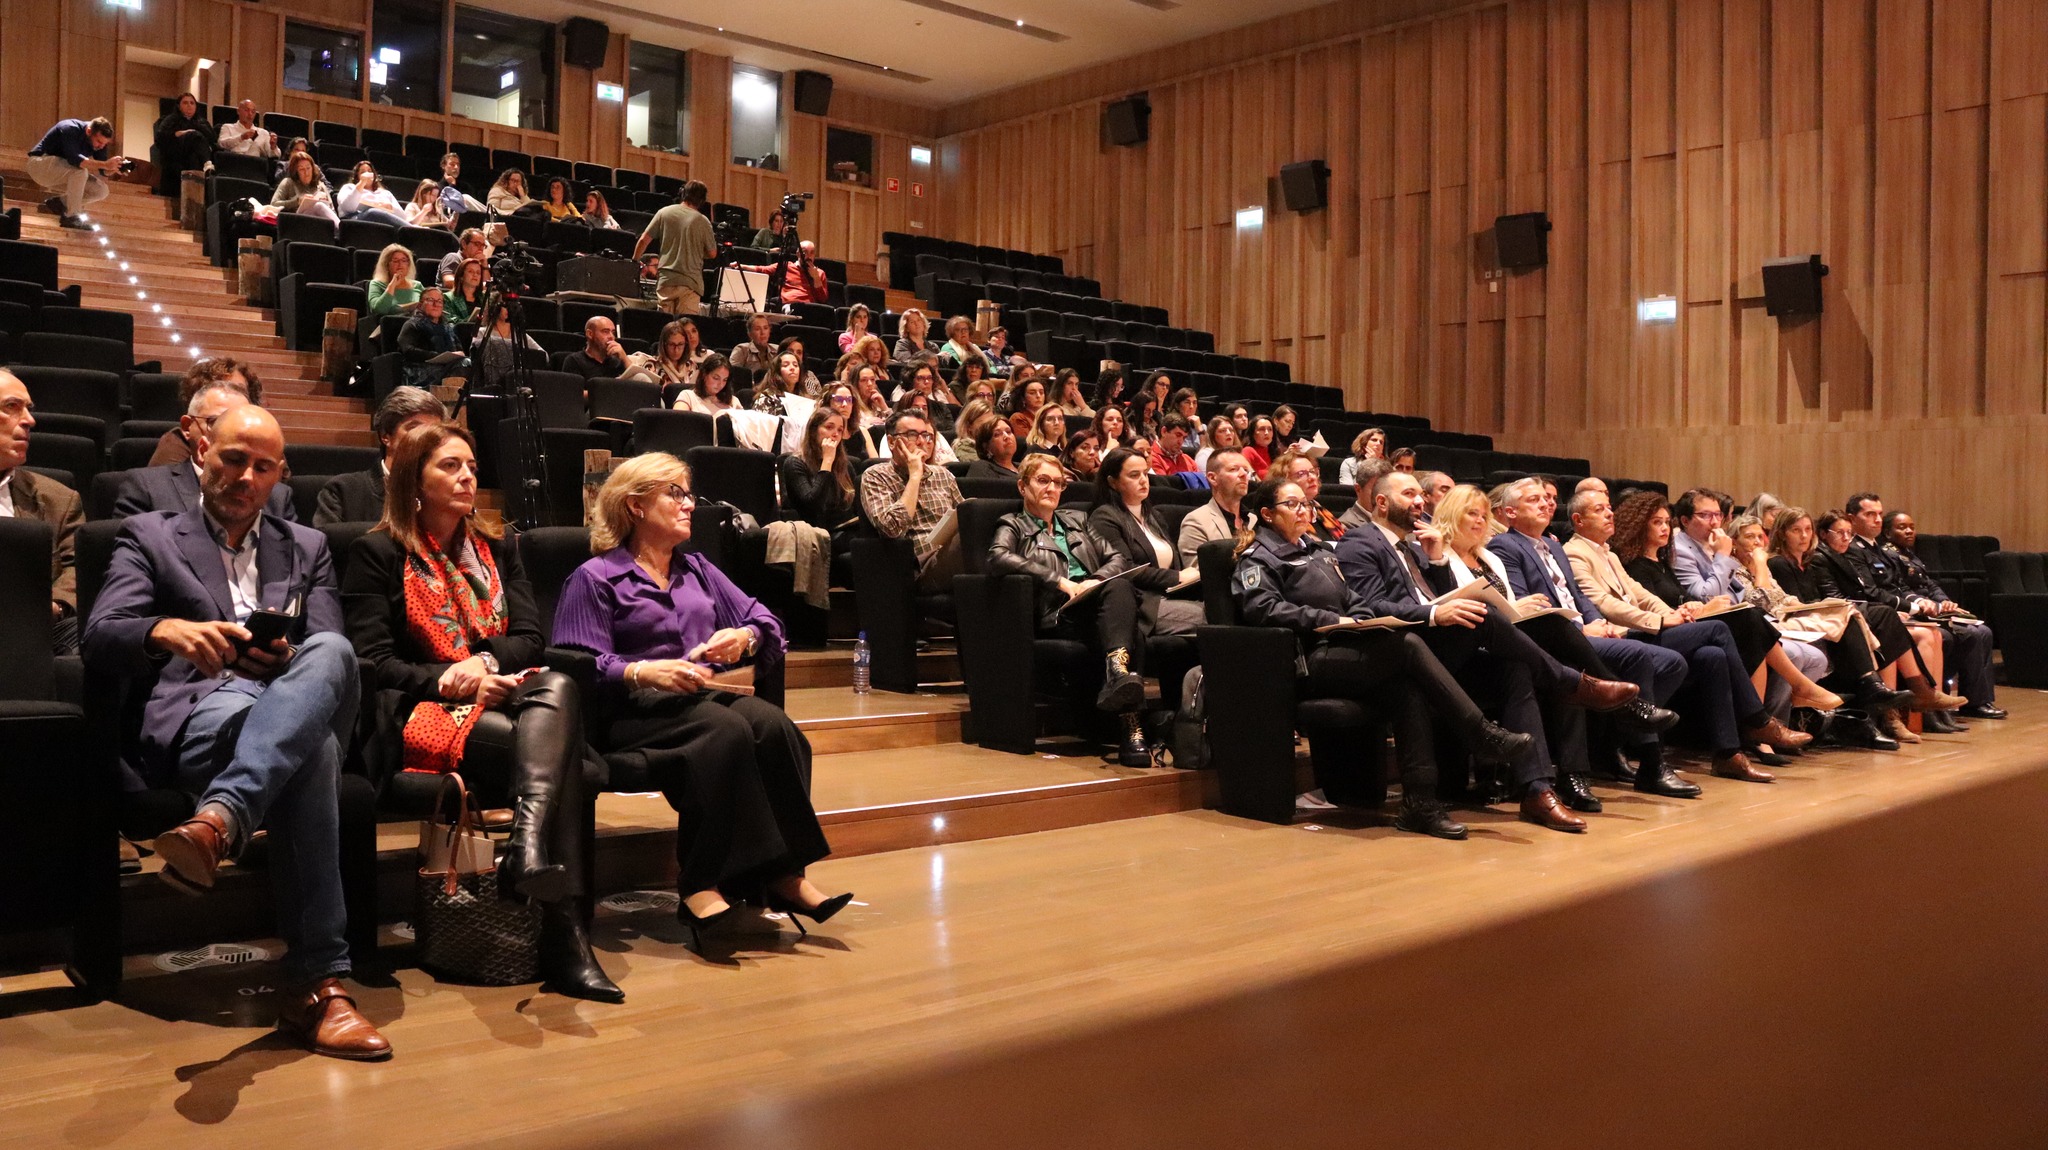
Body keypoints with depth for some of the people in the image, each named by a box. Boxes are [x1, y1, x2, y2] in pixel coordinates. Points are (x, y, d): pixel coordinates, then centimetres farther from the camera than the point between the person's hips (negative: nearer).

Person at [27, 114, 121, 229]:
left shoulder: (99, 140, -7)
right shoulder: (70, 130, -27)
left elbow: (104, 172, -10)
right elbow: (74, 159, -42)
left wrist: (113, 169, -33)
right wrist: (105, 164, -52)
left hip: (59, 175, 8)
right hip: (39, 163, -7)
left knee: (101, 190, -8)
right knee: (80, 170, -33)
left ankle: (58, 203, 9)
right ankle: (71, 216, -25)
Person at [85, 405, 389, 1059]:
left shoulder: (308, 548, 28)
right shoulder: (149, 537, 19)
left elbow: (330, 651, 14)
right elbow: (99, 638, 2)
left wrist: (288, 659, -12)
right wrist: (165, 629, -23)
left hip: (290, 705, 3)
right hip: (190, 711, -3)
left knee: (331, 653, -37)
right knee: (314, 749, -39)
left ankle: (218, 821, -54)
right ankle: (317, 981, -45)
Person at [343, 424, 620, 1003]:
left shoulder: (497, 548, 22)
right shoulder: (378, 553, 8)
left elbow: (530, 639, 10)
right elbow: (373, 661, -3)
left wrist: (485, 662, -12)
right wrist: (449, 681, -18)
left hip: (500, 698, 4)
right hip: (419, 714, -4)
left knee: (557, 687, -33)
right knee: (550, 745, -33)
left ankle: (528, 848, -53)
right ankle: (562, 927, -45)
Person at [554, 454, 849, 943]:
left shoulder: (697, 569, 27)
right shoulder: (594, 578, 7)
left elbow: (766, 622, 18)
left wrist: (743, 637, -6)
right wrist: (643, 672, -24)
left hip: (708, 694, 5)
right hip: (636, 708, -5)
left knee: (773, 725, -29)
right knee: (727, 731, -36)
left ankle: (783, 874, -32)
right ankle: (700, 884, -34)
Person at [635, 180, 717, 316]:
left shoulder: (664, 213, 5)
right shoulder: (703, 221, -2)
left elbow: (644, 240, 6)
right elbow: (712, 253, 5)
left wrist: (634, 262, 20)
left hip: (665, 279, 3)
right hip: (690, 281, -3)